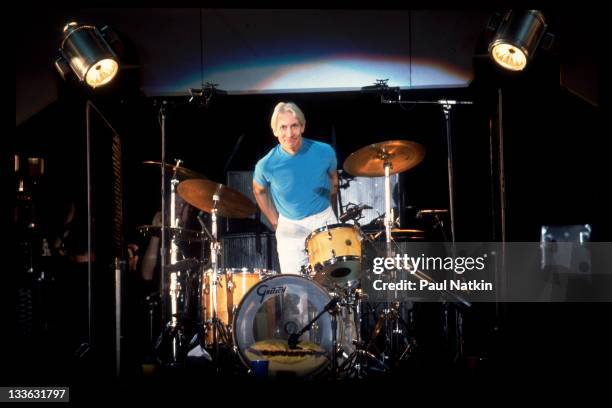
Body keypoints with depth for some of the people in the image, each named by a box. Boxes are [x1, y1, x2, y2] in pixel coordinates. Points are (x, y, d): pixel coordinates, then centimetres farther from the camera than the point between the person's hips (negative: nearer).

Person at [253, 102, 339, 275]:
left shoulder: (324, 152, -13)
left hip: (324, 221, 1)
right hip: (290, 228, -1)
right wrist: (275, 223, 5)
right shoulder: (266, 165, -16)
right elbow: (259, 190, 7)